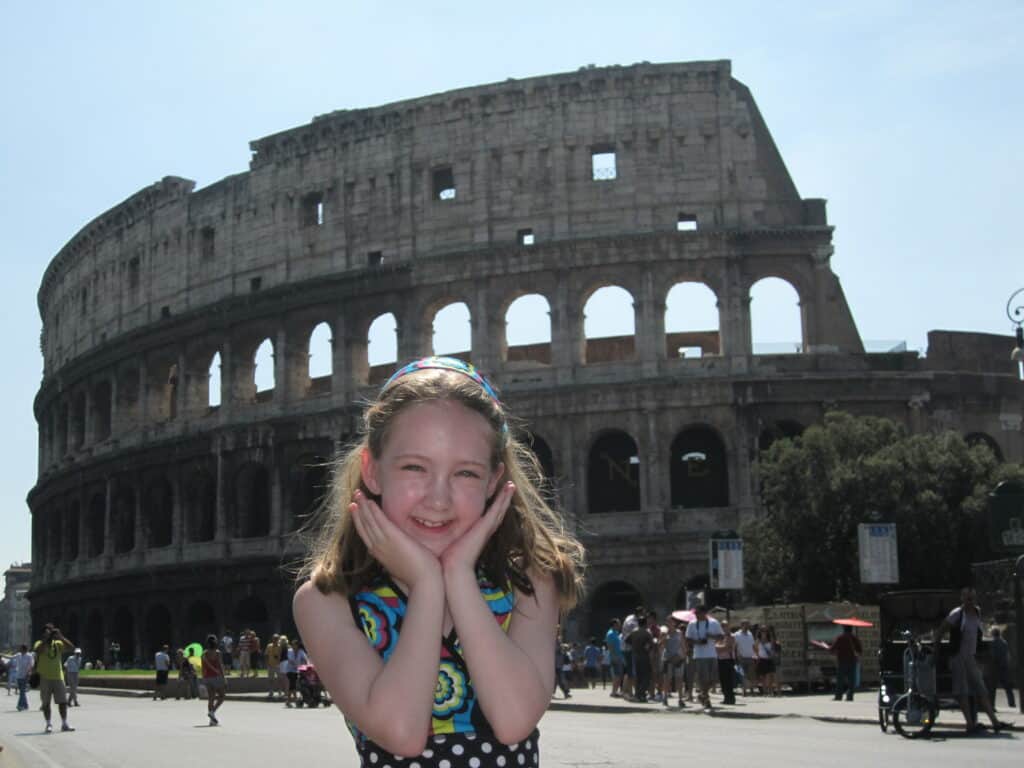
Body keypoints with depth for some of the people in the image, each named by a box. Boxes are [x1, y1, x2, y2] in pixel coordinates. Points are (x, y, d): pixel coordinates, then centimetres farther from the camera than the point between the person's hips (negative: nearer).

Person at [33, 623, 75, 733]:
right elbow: (37, 650, -22)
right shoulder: (39, 644, 0)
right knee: (46, 702, 1)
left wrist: (60, 637, -13)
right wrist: (46, 639, -23)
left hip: (58, 677, 3)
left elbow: (71, 647, -5)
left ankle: (64, 724, 10)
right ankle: (48, 724, 8)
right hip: (44, 678, -3)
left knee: (63, 701, 2)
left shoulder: (58, 644, 8)